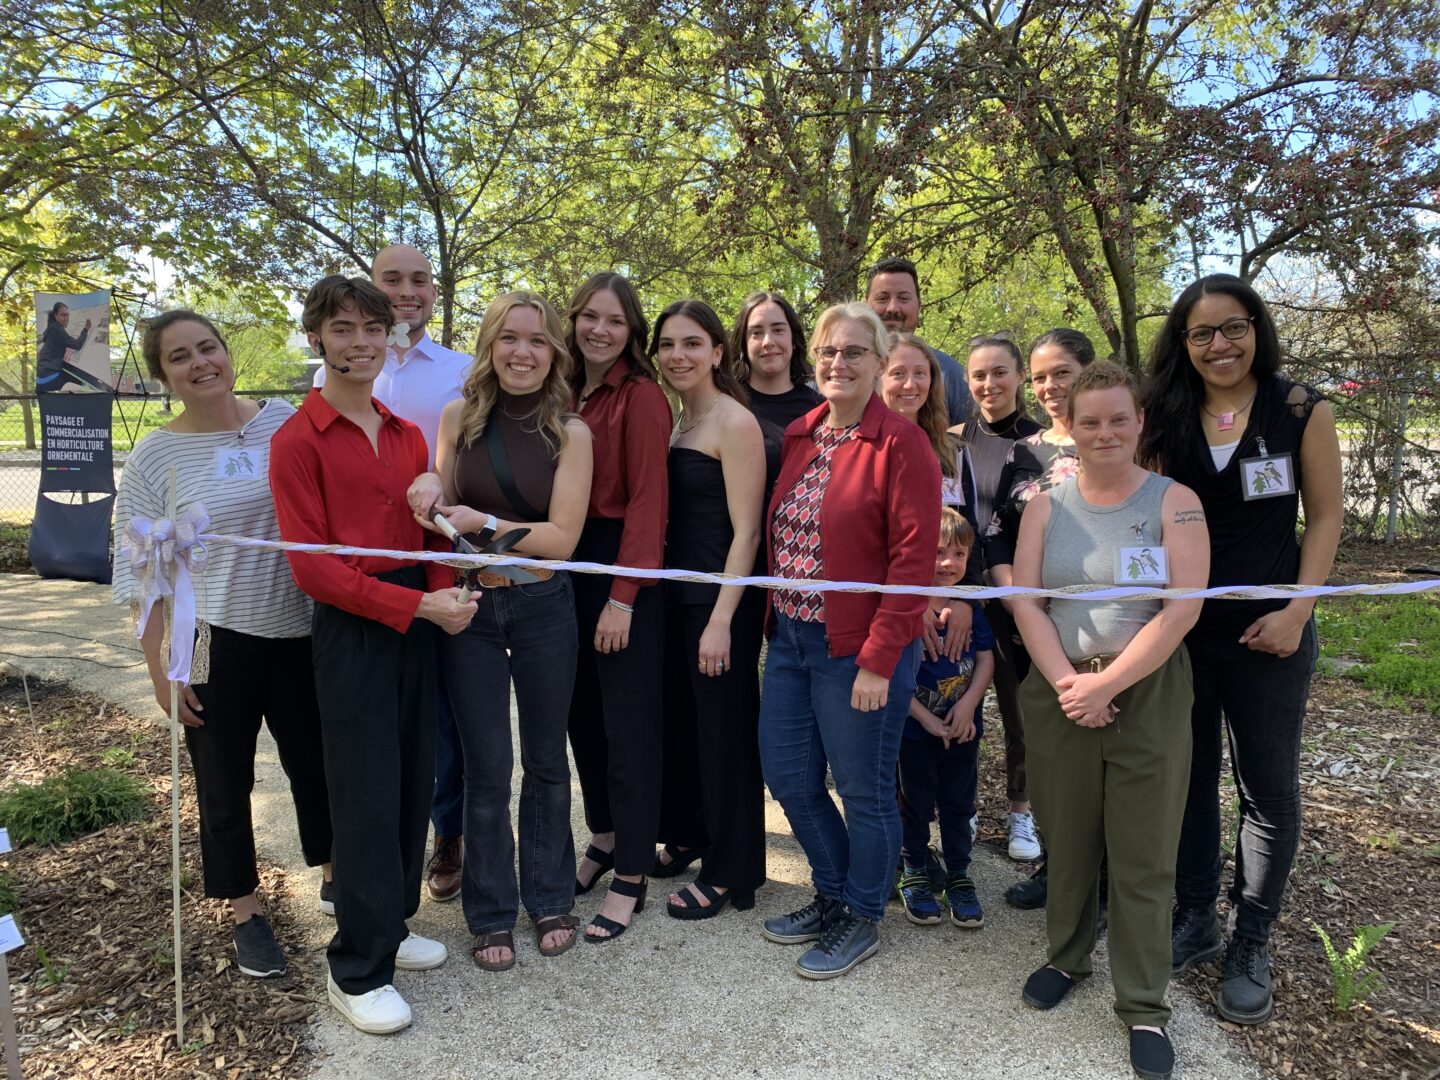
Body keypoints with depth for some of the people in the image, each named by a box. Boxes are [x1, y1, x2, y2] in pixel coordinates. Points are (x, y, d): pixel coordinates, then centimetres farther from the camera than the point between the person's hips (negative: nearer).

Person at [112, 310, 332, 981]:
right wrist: (160, 670, -6)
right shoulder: (153, 459, -4)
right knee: (225, 783, 11)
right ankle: (245, 913, 32)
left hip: (301, 632, 2)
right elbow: (142, 573, -4)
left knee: (316, 761, 16)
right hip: (214, 645, -2)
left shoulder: (285, 421, 1)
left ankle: (332, 874, 40)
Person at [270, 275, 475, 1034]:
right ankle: (357, 970, 16)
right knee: (367, 794, 0)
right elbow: (312, 564, -12)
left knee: (413, 781, 13)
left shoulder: (407, 436, 12)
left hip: (418, 622, 6)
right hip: (351, 627, -6)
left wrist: (444, 595, -7)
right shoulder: (298, 440, -7)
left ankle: (390, 926, 32)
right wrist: (416, 605, -18)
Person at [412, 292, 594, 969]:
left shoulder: (569, 433, -4)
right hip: (469, 607, 1)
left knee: (546, 760, 14)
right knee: (486, 766, 8)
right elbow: (440, 511, 5)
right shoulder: (458, 418, 0)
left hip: (543, 608, 0)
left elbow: (562, 537, -10)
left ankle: (550, 899, 32)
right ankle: (491, 915, 26)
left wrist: (480, 522, -18)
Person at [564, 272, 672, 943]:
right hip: (569, 566, 7)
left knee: (628, 723, 1)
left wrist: (623, 597, -18)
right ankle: (604, 836, 34)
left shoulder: (640, 397, -9)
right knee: (582, 713, 15)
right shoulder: (568, 393, 12)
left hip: (625, 569, -7)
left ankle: (630, 876, 13)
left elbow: (647, 501, -14)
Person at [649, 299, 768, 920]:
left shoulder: (735, 423, -12)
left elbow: (745, 530, -16)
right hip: (672, 593, 8)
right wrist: (653, 591, 9)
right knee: (678, 720, 17)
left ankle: (730, 872, 18)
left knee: (723, 729, 3)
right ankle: (686, 834, 37)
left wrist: (722, 619, -19)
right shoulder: (670, 424, 11)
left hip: (719, 597, -7)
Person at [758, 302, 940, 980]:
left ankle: (862, 919, 31)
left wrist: (879, 661, -19)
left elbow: (913, 559, -16)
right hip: (790, 638, 7)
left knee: (863, 789, 8)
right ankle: (832, 895, 38)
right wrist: (774, 623, 7)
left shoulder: (901, 444, -11)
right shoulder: (799, 436, 10)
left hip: (860, 650, -7)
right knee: (788, 777, 15)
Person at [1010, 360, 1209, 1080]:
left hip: (1148, 697, -2)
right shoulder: (1046, 506, 6)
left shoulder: (1175, 502, -2)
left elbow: (1182, 609, -10)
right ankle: (1066, 957, 36)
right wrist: (1067, 684, -12)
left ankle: (1143, 1006, 20)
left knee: (1143, 859, 5)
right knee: (1065, 842, 13)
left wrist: (1108, 683, -16)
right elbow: (1027, 602, 0)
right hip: (1058, 695, 2)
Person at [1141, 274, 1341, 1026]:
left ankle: (1250, 944, 24)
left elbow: (1325, 516, -3)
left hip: (1268, 632, -2)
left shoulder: (1301, 410, -6)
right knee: (1187, 776, 13)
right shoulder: (1166, 419, 1)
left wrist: (1298, 611, -12)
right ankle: (1195, 919, 31)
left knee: (1268, 789, 9)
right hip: (1180, 629, 3)